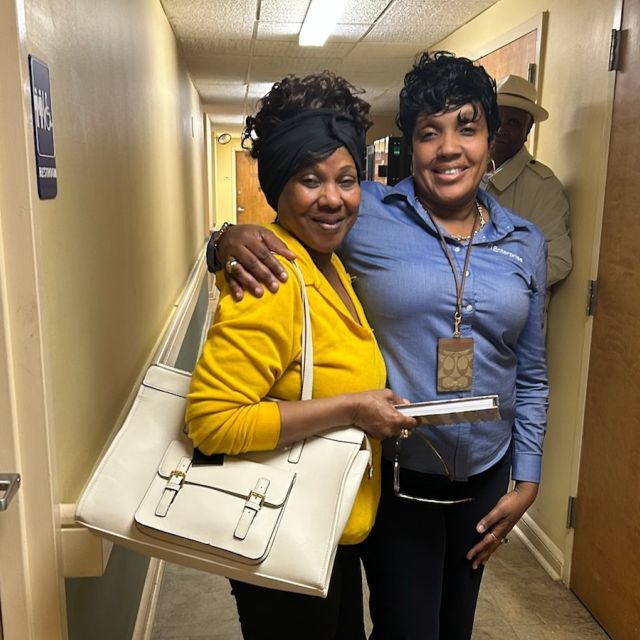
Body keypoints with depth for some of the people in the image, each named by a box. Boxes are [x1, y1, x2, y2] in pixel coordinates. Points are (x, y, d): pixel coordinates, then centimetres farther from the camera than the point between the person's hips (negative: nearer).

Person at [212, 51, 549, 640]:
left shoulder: (526, 243, 0)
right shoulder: (365, 213, -12)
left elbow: (531, 374, 5)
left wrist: (527, 481, 4)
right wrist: (233, 239, -30)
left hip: (485, 479, 5)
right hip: (394, 475, -4)